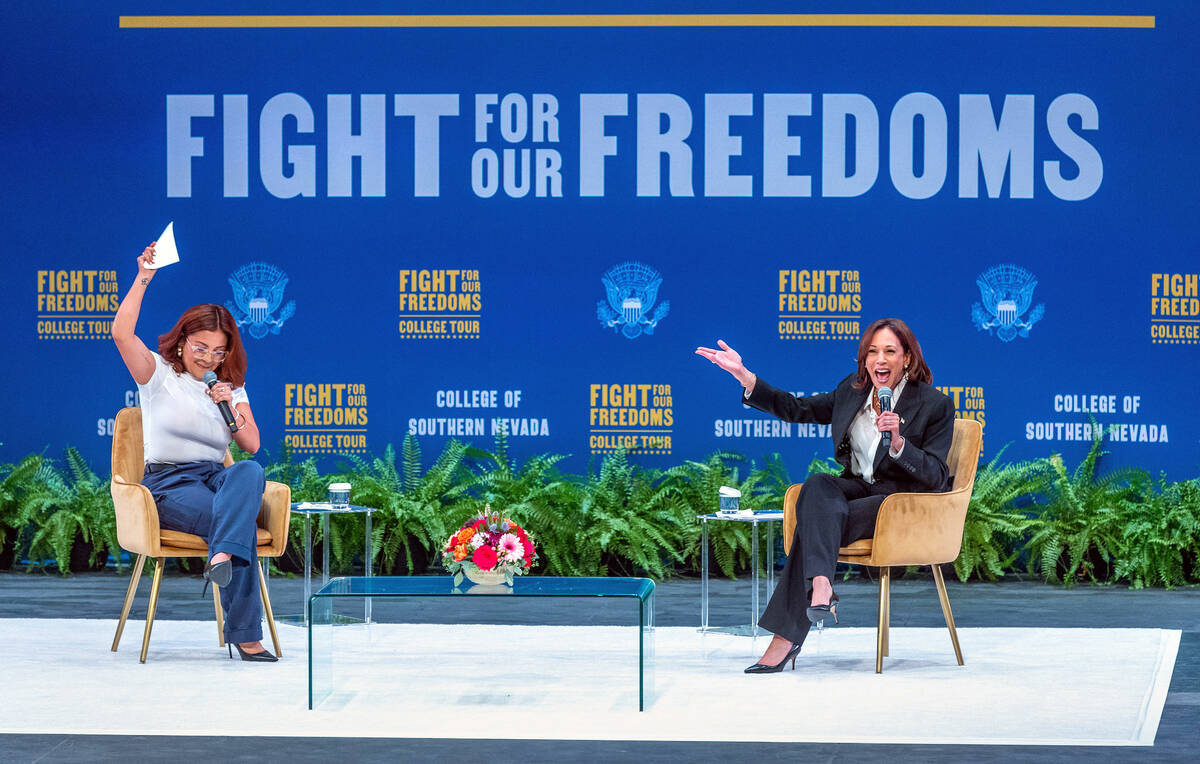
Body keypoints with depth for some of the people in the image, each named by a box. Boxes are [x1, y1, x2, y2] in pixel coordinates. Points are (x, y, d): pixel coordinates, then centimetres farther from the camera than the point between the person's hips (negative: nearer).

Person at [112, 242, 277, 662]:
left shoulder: (231, 386, 20)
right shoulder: (160, 374, 7)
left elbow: (251, 444, 10)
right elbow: (122, 333, -11)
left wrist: (231, 407, -7)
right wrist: (143, 280, -16)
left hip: (216, 478, 4)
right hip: (167, 482, -4)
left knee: (250, 472, -36)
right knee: (243, 523, -33)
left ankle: (223, 555, -55)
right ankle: (245, 635, -37)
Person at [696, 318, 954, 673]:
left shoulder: (935, 405, -7)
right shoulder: (852, 390, 9)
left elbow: (936, 477, -12)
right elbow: (797, 409, 16)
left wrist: (898, 442, -27)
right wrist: (745, 377, 7)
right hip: (858, 488, 5)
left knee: (815, 522, -28)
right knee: (818, 486, -30)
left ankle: (786, 637, -34)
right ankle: (820, 585, -50)